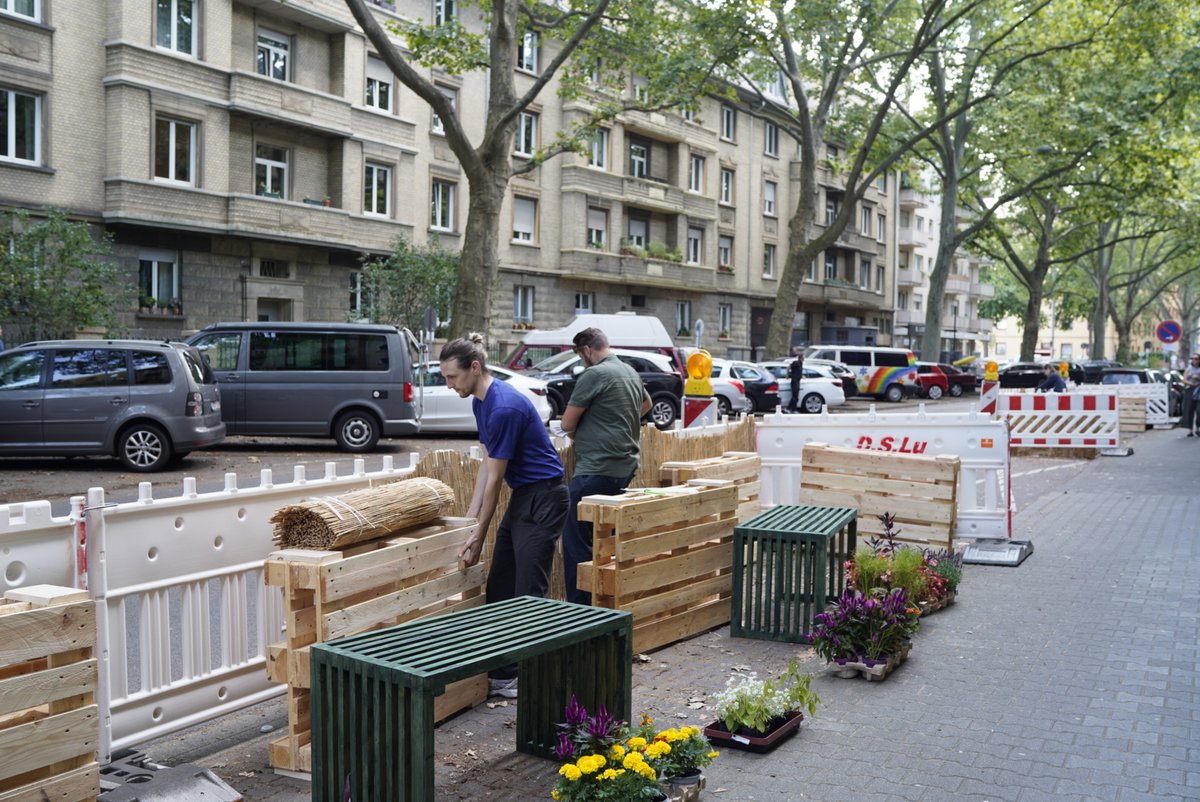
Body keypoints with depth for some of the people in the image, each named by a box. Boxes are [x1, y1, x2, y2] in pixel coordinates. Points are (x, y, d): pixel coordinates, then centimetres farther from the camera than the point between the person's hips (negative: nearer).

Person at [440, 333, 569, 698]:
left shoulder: (504, 407, -24)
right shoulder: (480, 403, 6)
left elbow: (494, 478, -19)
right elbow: (487, 461, 11)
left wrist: (479, 537, -12)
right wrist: (470, 516, 7)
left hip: (543, 499, -10)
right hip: (522, 497, 10)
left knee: (528, 591, -5)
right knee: (499, 586, 12)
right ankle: (499, 671, 21)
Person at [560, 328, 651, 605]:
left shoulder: (594, 374, -13)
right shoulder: (631, 372, 14)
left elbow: (567, 424, -8)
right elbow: (646, 404, 36)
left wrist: (580, 434, 12)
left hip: (596, 470, -9)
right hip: (626, 466, 9)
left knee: (577, 541, -5)